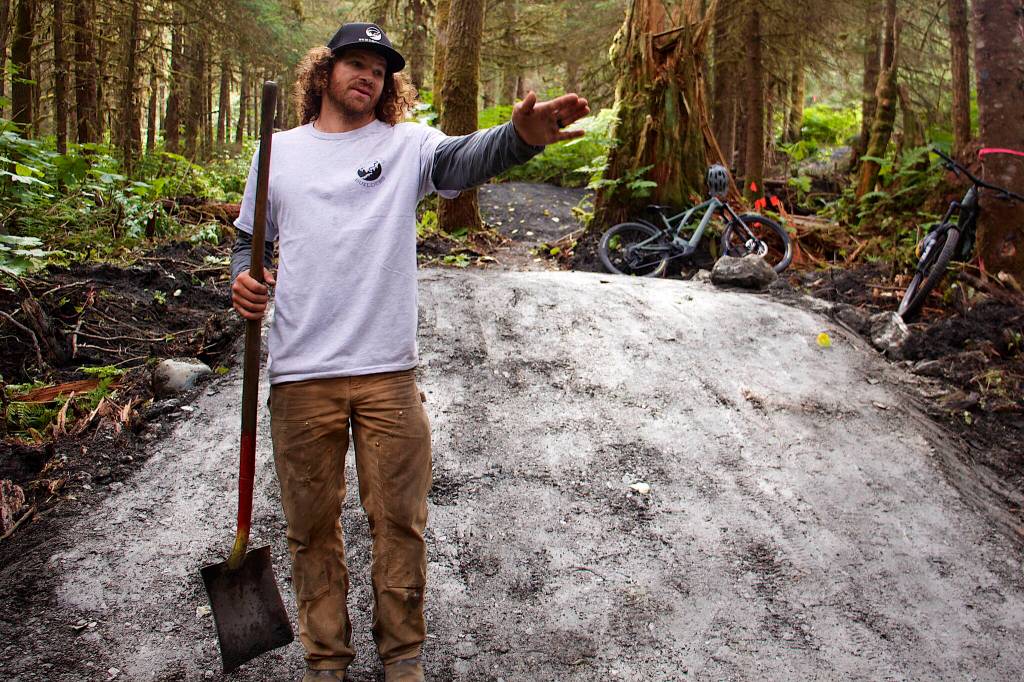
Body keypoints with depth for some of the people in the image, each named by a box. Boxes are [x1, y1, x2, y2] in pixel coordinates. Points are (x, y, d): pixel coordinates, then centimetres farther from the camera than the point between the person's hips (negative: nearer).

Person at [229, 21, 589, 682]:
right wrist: (244, 281, -5)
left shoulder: (407, 144, 5)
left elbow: (464, 159, -16)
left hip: (388, 372, -1)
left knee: (400, 519, 6)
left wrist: (521, 135, -38)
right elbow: (250, 240, 18)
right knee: (312, 526, 12)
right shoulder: (279, 151, 12)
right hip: (300, 374, 2)